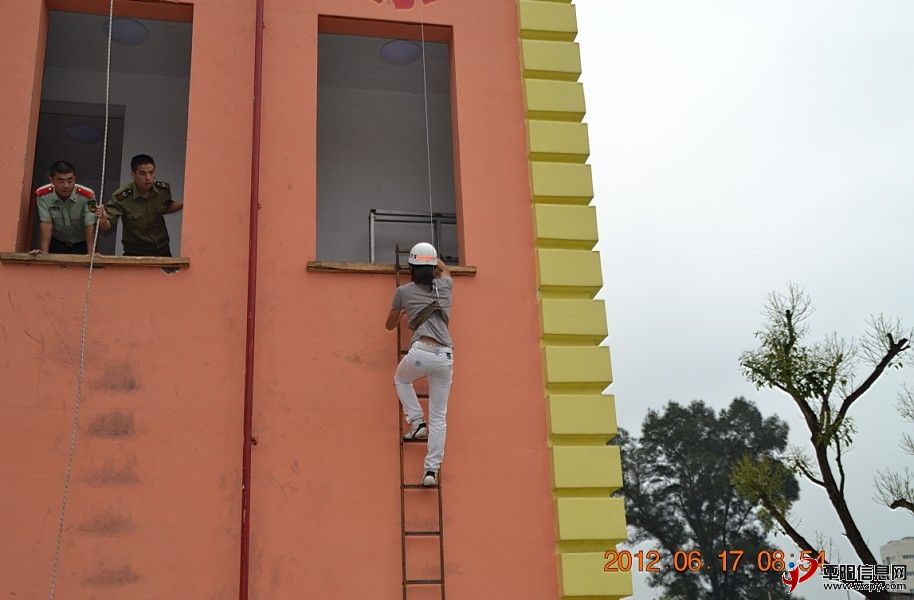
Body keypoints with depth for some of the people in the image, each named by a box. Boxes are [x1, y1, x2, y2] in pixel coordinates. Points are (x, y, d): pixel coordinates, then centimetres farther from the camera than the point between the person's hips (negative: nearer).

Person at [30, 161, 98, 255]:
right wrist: (44, 251, -26)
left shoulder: (87, 196, -24)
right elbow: (46, 224, -18)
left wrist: (91, 254, -33)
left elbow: (90, 226, -25)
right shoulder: (43, 195, -17)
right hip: (57, 243, 1)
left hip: (82, 245, -1)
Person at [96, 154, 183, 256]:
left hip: (162, 251, 3)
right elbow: (107, 226, -20)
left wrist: (182, 204, -3)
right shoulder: (122, 197, -20)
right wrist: (103, 220, -41)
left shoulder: (163, 189, -8)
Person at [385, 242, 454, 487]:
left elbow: (390, 325, 28)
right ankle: (432, 469, 0)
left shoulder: (404, 291, 11)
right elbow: (445, 269, 44)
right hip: (445, 356, 2)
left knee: (401, 379, 33)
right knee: (439, 417, 7)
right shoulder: (444, 286, 17)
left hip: (421, 352, -2)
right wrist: (433, 257, 60)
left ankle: (417, 422, 17)